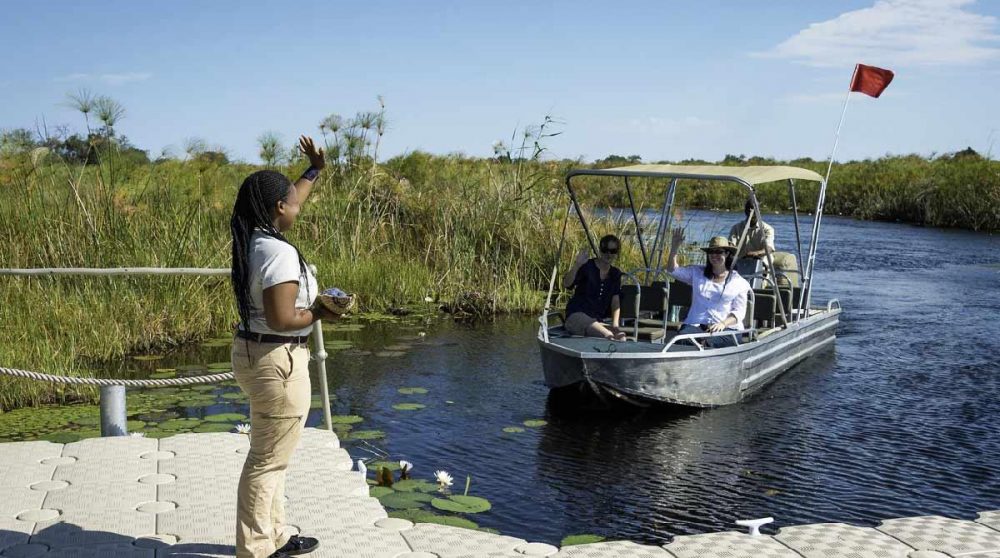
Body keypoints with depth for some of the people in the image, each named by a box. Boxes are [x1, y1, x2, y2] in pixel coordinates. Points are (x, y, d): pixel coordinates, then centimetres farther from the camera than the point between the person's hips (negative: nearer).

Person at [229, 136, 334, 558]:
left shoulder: (254, 238, 4)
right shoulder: (279, 252, -23)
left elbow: (288, 201, 23)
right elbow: (281, 319, -28)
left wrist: (315, 170, 32)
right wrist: (319, 313, -11)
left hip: (255, 353, 10)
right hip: (278, 362, -10)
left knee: (268, 456, 20)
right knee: (268, 462, 1)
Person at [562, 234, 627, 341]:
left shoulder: (616, 274, 13)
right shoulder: (587, 266, -2)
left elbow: (616, 301, 5)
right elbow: (566, 284, -15)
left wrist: (615, 325, -10)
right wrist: (577, 265, -31)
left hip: (597, 321, 5)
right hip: (576, 316, -5)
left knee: (621, 338, -26)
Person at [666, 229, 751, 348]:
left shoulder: (739, 282, 12)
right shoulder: (697, 273, 20)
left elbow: (739, 312, 5)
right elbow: (672, 271, 13)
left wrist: (723, 323, -15)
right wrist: (674, 249, -3)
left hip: (727, 328, -2)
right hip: (695, 325, 2)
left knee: (709, 343, -38)